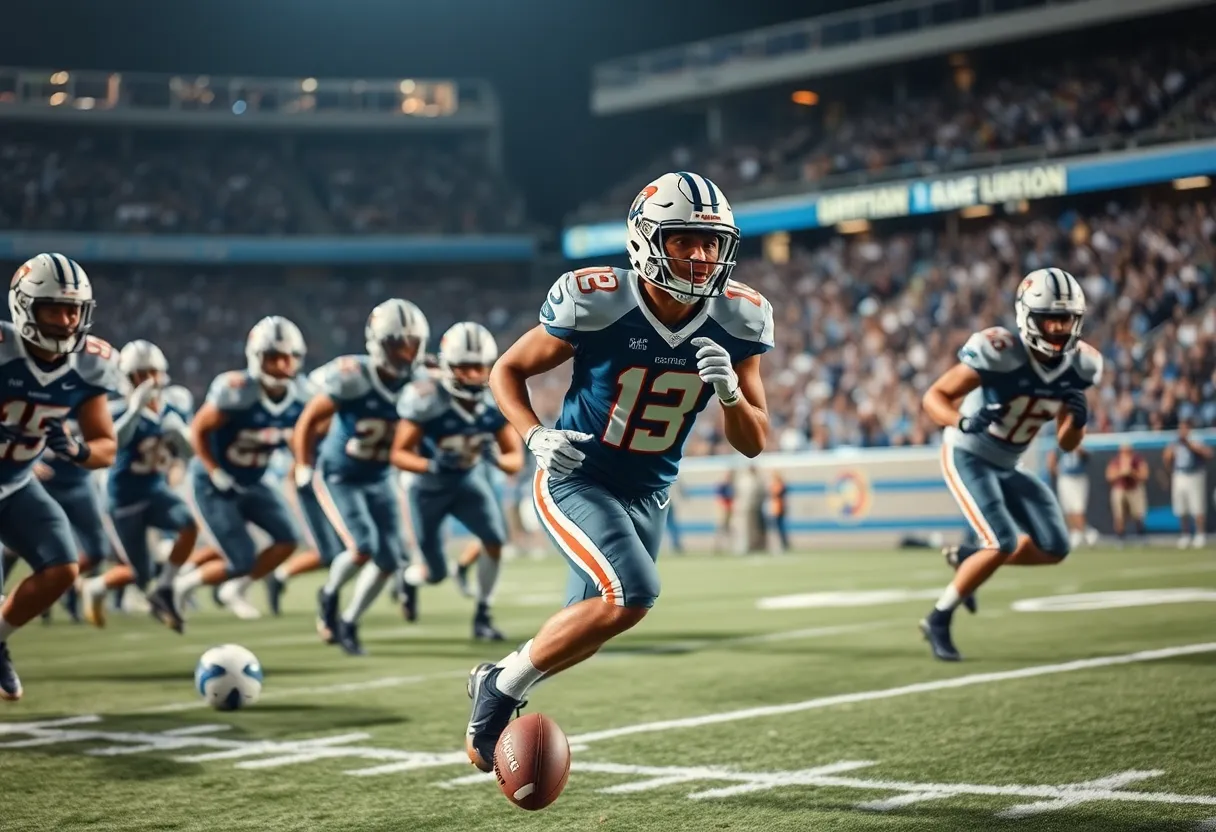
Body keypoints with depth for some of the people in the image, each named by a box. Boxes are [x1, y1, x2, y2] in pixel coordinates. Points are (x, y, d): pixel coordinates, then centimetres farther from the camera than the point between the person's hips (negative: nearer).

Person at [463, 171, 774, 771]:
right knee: (631, 595, -26)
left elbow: (753, 444, -3)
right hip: (575, 480, -6)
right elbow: (508, 370, -6)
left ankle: (498, 684, 43)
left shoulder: (736, 321, -9)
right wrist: (535, 436, -24)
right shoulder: (596, 304, -21)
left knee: (589, 625, 15)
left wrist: (728, 390, -24)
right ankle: (503, 688, -7)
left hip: (647, 496, 6)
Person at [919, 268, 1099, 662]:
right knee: (1004, 544, -20)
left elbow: (1066, 444, 2)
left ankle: (969, 558, 22)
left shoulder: (1079, 365, -7)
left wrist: (1077, 418, -20)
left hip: (1007, 467, 7)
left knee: (1054, 549, 0)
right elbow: (934, 397, -21)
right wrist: (960, 421, -41)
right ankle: (938, 620, -2)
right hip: (967, 457, -7)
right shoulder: (999, 351, -26)